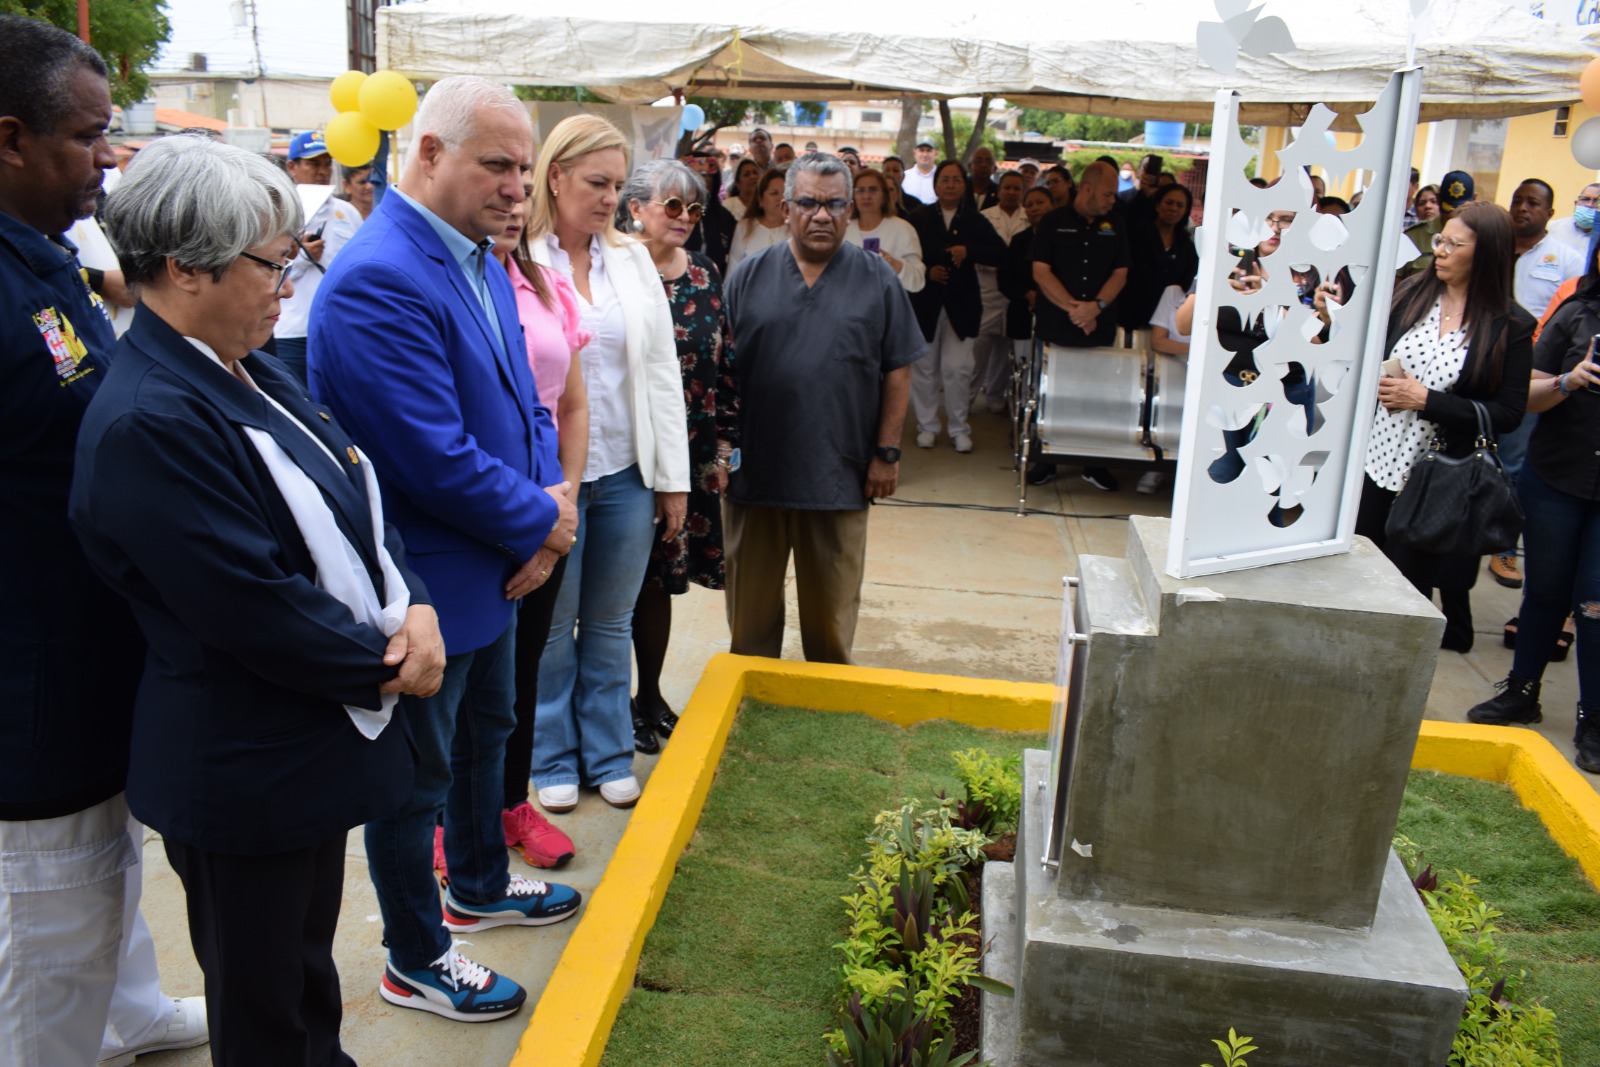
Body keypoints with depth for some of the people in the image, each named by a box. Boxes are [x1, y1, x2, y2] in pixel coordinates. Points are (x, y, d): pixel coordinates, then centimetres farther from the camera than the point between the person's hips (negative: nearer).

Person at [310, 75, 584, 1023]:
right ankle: (415, 961, 31)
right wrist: (543, 523, -16)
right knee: (418, 774, 10)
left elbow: (522, 399, 10)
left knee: (487, 731, 26)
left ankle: (480, 886, 49)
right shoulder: (379, 281, -27)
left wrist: (550, 501, -7)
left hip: (495, 562, 9)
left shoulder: (480, 258, 4)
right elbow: (437, 457, -30)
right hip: (426, 583, -9)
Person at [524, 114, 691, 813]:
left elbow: (663, 371, 8)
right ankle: (553, 758, 29)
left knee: (611, 624, 15)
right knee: (551, 627, 11)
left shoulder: (633, 259, 7)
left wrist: (674, 481, 6)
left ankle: (609, 755, 30)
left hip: (627, 473, 4)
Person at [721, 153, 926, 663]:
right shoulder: (750, 277, 4)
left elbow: (898, 372, 3)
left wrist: (887, 453, -2)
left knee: (832, 605, 11)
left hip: (839, 472, -1)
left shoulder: (877, 280, 3)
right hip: (754, 468, 1)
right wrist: (721, 446, -1)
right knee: (751, 601, 13)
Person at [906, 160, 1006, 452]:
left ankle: (959, 428, 12)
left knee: (957, 368, -3)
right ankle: (927, 426, 21)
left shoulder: (975, 221, 5)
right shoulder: (919, 218, 2)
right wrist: (926, 271, -16)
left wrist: (968, 251, -16)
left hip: (961, 304, 0)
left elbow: (1001, 253, -3)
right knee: (924, 367, 7)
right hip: (925, 301, 0)